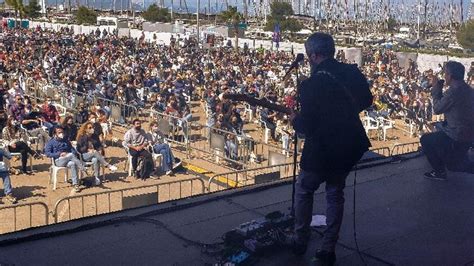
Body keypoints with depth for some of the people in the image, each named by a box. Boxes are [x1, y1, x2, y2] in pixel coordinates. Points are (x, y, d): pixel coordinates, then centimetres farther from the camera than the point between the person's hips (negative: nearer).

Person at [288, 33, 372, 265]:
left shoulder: (312, 84, -22)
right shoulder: (352, 72, -4)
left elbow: (306, 127, -19)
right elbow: (367, 100, 13)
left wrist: (295, 119, 2)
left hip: (322, 150, -5)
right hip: (349, 146, 6)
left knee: (303, 191, 18)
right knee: (335, 194, 18)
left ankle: (300, 241, 26)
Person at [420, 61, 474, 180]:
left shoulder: (454, 90, -25)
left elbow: (437, 109, -14)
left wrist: (436, 87, -6)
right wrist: (437, 86, 13)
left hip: (457, 137, -9)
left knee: (425, 140, 7)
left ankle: (440, 172, 13)